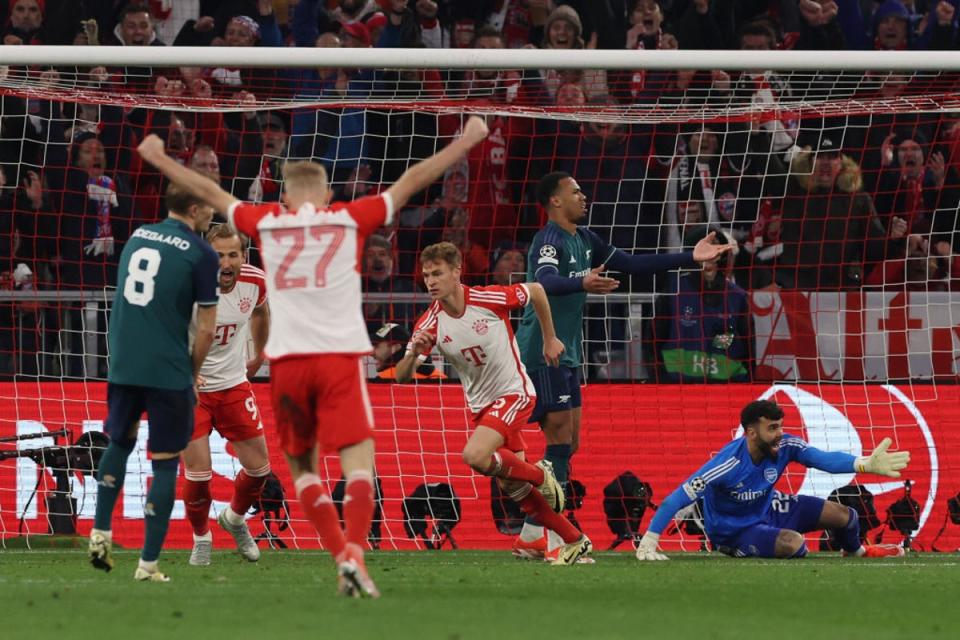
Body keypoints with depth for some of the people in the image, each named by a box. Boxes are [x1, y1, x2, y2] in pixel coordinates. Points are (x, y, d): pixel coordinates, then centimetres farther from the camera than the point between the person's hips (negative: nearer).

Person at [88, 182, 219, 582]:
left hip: (122, 366, 5)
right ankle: (148, 562, 2)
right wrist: (192, 375, 7)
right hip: (168, 372, -5)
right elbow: (206, 330, -7)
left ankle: (100, 532, 17)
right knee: (165, 462, 4)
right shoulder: (200, 254, -7)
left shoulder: (137, 237, 11)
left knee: (120, 442, 26)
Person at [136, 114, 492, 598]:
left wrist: (160, 160, 36)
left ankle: (340, 555, 5)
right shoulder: (350, 219, 6)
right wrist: (465, 142, 21)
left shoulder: (266, 223, 9)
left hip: (286, 360, 2)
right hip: (340, 356, -2)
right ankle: (354, 554, -26)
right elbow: (411, 181, 12)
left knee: (301, 466, 15)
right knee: (358, 463, -6)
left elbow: (209, 192, 22)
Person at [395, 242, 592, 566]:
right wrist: (414, 353, -36)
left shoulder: (489, 299, -20)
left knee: (475, 456, -28)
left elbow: (535, 290, -1)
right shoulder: (430, 324, -11)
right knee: (513, 488, 6)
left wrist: (549, 339, 6)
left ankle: (540, 475, -2)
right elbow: (401, 376, -14)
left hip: (514, 391, -5)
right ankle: (575, 541, 21)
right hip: (481, 403, 5)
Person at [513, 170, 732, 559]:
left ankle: (531, 538, 11)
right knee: (560, 443, -13)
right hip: (542, 352, -10)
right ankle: (533, 537, -14)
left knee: (567, 445, 9)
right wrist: (582, 284, -55)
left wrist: (690, 258, 17)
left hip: (564, 355, 10)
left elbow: (632, 265, 21)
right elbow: (544, 282, -35)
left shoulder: (583, 240, 15)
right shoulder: (549, 241, -14)